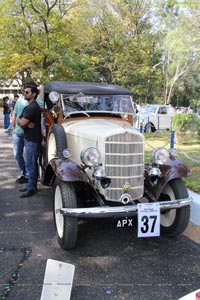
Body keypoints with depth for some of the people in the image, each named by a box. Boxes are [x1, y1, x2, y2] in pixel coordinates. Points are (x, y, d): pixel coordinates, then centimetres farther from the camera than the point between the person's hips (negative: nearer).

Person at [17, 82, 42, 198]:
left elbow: (22, 123, -22)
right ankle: (32, 185, 23)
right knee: (32, 163, 14)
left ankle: (31, 188, 1)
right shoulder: (29, 106, 15)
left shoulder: (33, 107, -18)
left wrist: (22, 121, -1)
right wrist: (26, 123, -11)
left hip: (32, 140, -10)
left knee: (30, 164, -6)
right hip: (29, 138, 10)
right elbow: (19, 121, 8)